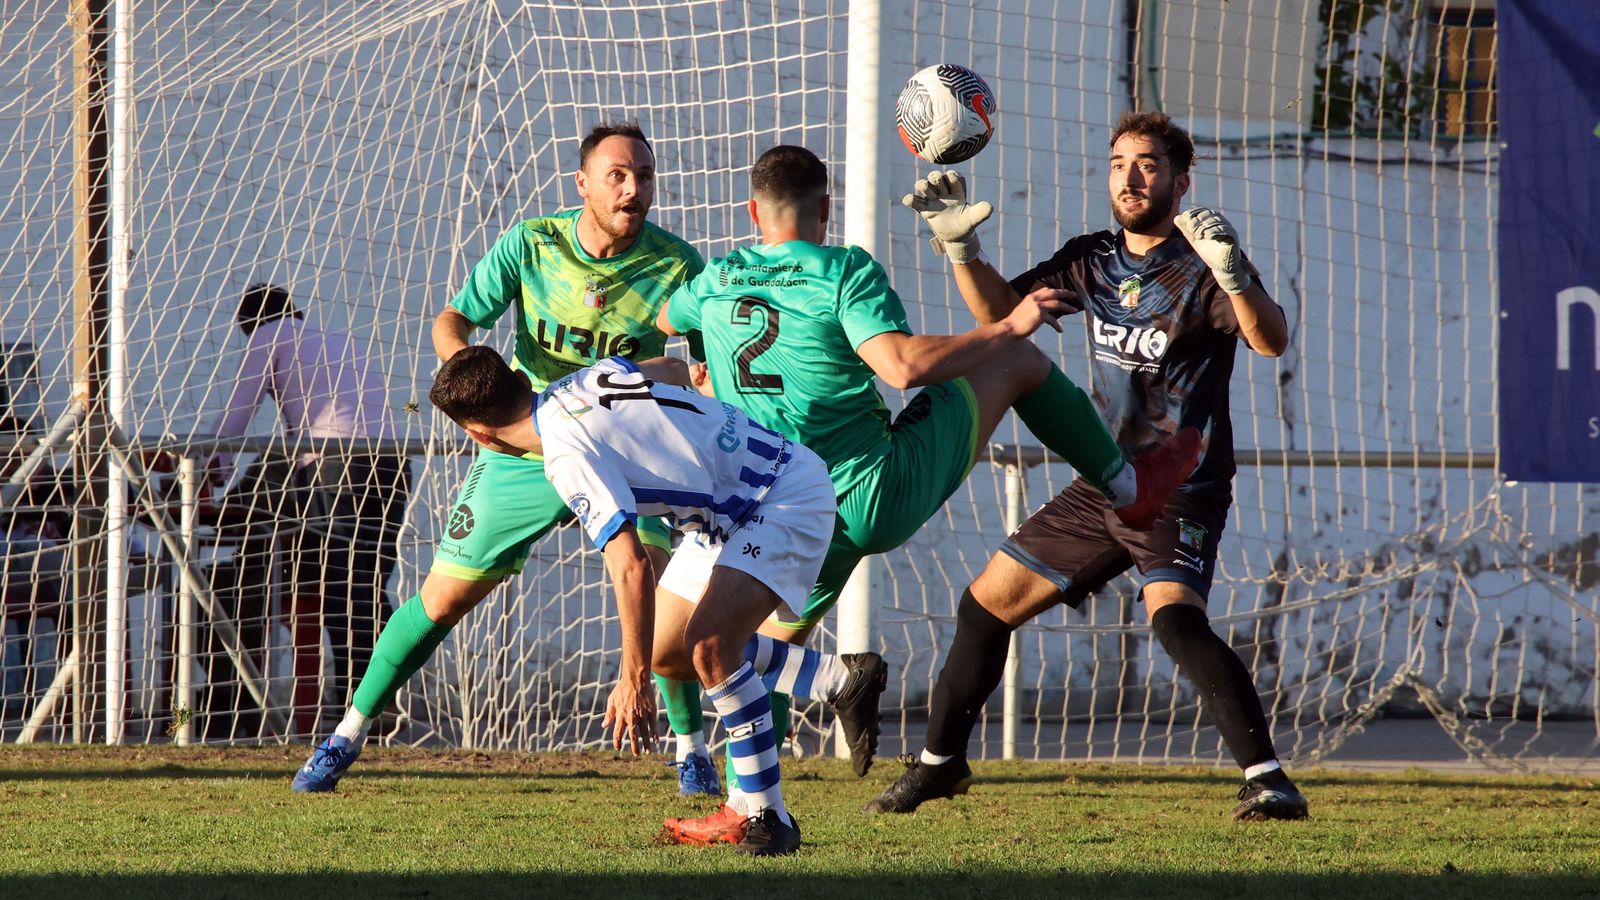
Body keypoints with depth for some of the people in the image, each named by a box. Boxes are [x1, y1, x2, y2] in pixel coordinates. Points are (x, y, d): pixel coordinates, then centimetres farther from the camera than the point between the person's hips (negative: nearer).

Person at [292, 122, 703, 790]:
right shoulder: (531, 245, -10)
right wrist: (463, 358, -32)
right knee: (443, 598, 3)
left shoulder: (676, 265, -12)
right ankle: (347, 737, 20)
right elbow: (453, 318, -9)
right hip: (524, 451, 1)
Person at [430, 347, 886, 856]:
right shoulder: (585, 379, -1)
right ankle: (844, 679, 25)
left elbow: (631, 569, -31)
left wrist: (634, 680, -25)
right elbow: (666, 369, 19)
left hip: (789, 502, -10)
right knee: (670, 649, 12)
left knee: (709, 645, -25)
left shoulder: (570, 455, -26)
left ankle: (769, 818, -16)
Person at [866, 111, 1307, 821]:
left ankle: (1267, 778, -34)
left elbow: (1270, 341, -29)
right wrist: (959, 243, -2)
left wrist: (1233, 276, -48)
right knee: (986, 604, 13)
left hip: (1181, 494, -7)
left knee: (1175, 618, -32)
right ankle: (940, 763, 32)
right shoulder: (1093, 261, 7)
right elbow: (999, 309, 15)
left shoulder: (1200, 269, -13)